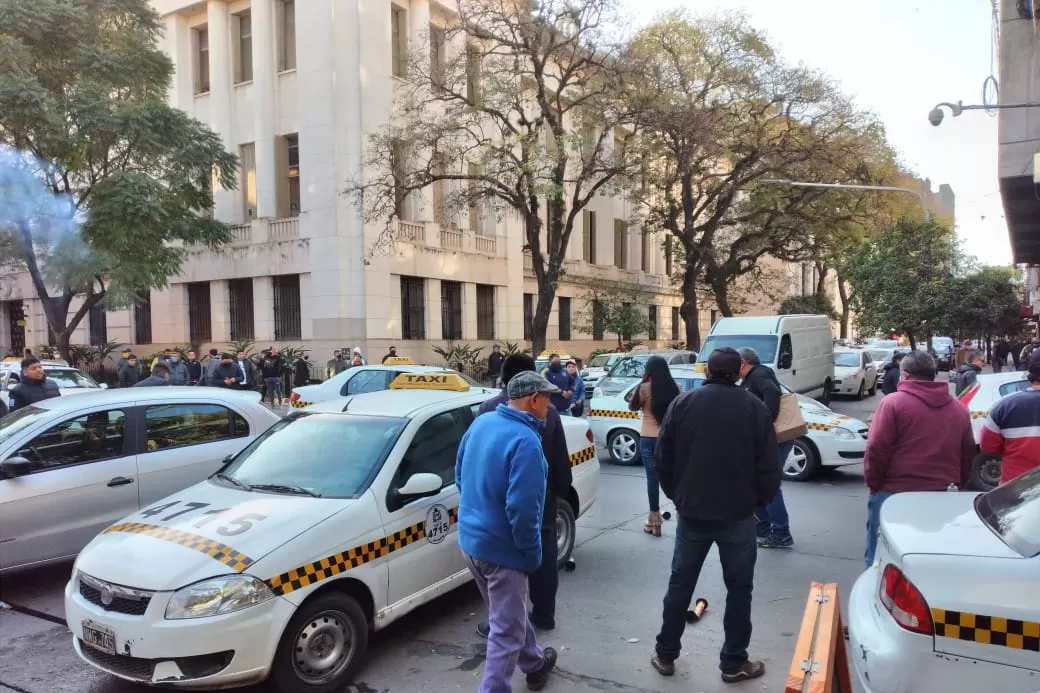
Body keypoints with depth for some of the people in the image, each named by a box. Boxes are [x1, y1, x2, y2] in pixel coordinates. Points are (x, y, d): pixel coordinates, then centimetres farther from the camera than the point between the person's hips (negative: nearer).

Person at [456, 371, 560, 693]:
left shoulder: (481, 423, 2)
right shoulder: (525, 441, -25)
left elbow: (461, 476, 13)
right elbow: (522, 508, -28)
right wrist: (533, 553, -15)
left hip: (470, 538, 10)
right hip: (500, 548, -9)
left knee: (509, 613, 27)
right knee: (506, 630, 6)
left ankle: (535, 663, 47)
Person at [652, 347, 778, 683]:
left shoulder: (683, 403, -2)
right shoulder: (754, 407, -6)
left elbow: (662, 459, 0)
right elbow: (769, 466, -7)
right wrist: (759, 501, 10)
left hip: (691, 512, 2)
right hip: (738, 515, -1)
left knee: (680, 583, 14)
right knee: (739, 589, 13)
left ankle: (665, 654, 23)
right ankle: (733, 663, 20)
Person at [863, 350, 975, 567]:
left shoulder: (893, 403, -9)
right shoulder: (959, 409, 11)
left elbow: (876, 450, -13)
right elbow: (968, 454, 15)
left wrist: (873, 483, -2)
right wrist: (956, 486, 23)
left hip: (894, 492, -5)